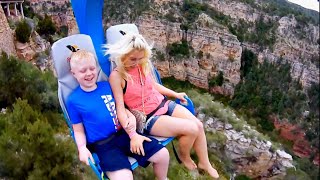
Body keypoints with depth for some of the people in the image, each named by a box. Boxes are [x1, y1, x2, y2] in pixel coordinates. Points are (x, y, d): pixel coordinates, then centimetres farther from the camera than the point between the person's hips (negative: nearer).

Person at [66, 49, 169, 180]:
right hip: (103, 145, -4)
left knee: (162, 154, -1)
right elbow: (79, 130, 3)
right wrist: (82, 148, -17)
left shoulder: (107, 86, 7)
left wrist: (134, 134, -2)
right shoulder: (74, 100, -4)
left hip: (124, 134, 4)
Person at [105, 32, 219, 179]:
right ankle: (184, 156, 17)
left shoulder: (143, 64, 0)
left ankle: (204, 163, 19)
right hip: (148, 118, -6)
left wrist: (175, 94, 20)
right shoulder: (116, 76, -19)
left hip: (163, 104, 7)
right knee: (191, 129, -17)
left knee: (198, 125, -4)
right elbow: (120, 109, -22)